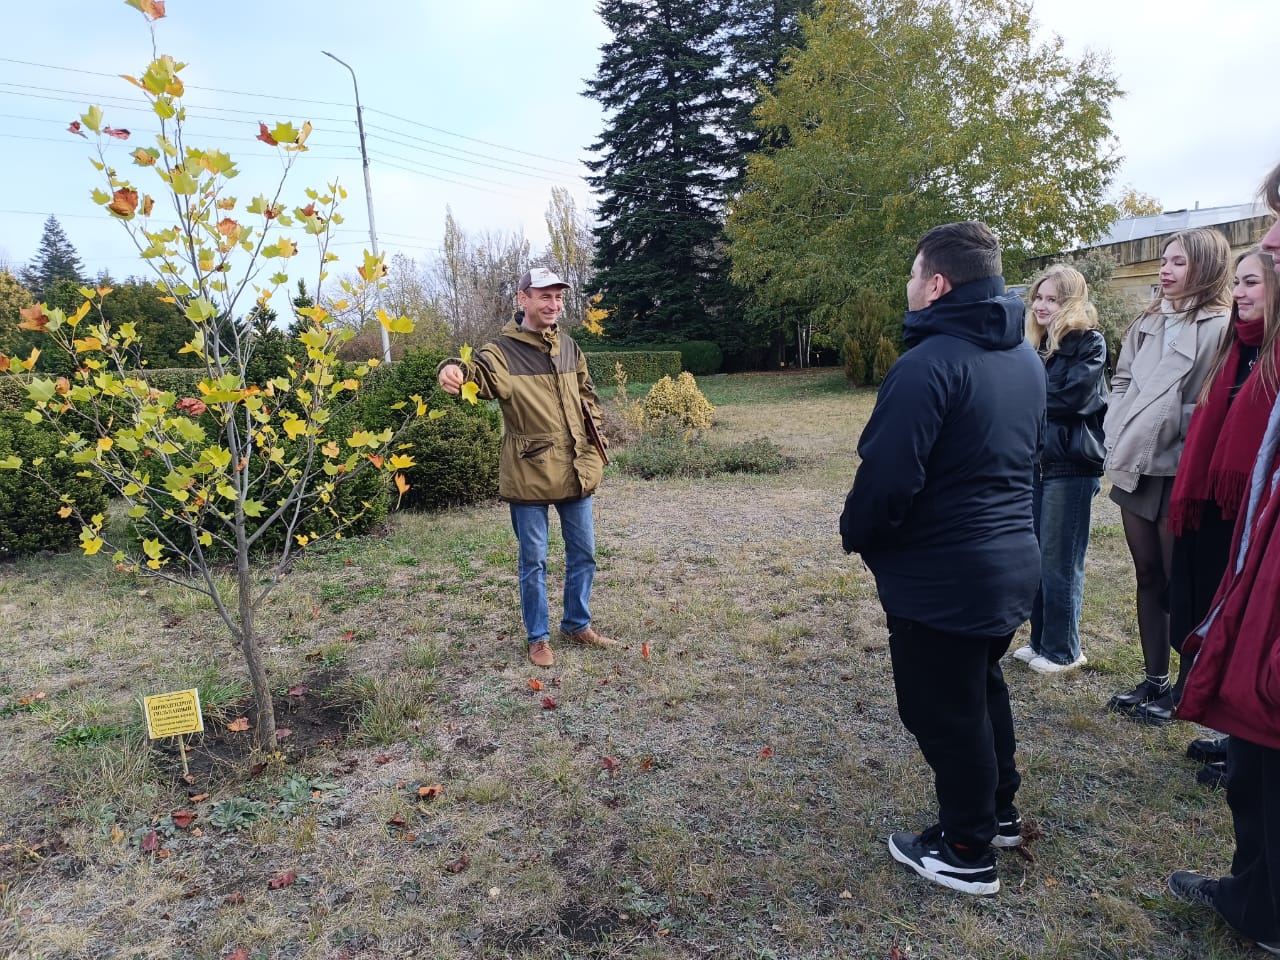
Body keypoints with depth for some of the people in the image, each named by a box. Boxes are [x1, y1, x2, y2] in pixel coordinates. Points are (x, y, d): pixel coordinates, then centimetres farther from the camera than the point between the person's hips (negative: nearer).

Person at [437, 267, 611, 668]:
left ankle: (577, 624, 34)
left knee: (583, 553, 16)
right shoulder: (503, 350, -10)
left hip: (577, 469, 6)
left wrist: (592, 438, 12)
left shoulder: (569, 347, 9)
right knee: (534, 561, 6)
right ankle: (538, 637, 23)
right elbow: (481, 372, -32)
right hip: (530, 474, -5)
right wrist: (455, 371, -55)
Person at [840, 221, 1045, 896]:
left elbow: (888, 477, -25)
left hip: (941, 576, -9)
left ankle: (966, 852, 25)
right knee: (982, 688, 25)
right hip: (1012, 560, 9)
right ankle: (998, 811, 43)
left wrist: (856, 533, -7)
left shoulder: (930, 363, -22)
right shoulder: (1025, 358, 8)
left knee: (944, 710, 8)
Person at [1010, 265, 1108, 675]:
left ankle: (1064, 650, 14)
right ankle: (1040, 640, 25)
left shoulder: (1089, 342, -6)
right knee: (1035, 557, 12)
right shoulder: (1035, 343, 13)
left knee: (1060, 560, 0)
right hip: (1034, 461, 7)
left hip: (1071, 464, -6)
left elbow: (1073, 398, -17)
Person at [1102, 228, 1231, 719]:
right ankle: (1154, 678, 25)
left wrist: (1168, 423, -15)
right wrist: (1119, 431, 4)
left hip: (1179, 471, -7)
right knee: (1148, 576, 13)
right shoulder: (1148, 322, 12)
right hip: (1134, 465, 7)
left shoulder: (1220, 327, -11)